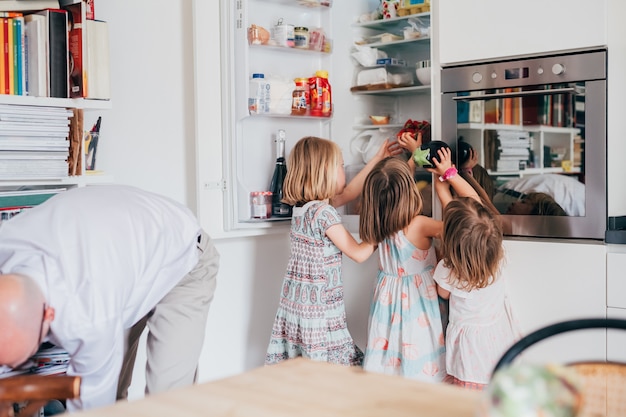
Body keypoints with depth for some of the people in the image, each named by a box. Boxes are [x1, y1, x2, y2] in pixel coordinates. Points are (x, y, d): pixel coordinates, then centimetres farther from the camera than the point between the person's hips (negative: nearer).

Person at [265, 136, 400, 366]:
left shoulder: (301, 206, 9)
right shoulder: (323, 212, -17)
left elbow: (349, 192, 21)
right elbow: (358, 253, -12)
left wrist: (376, 159, 25)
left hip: (295, 301, 9)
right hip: (319, 306, -9)